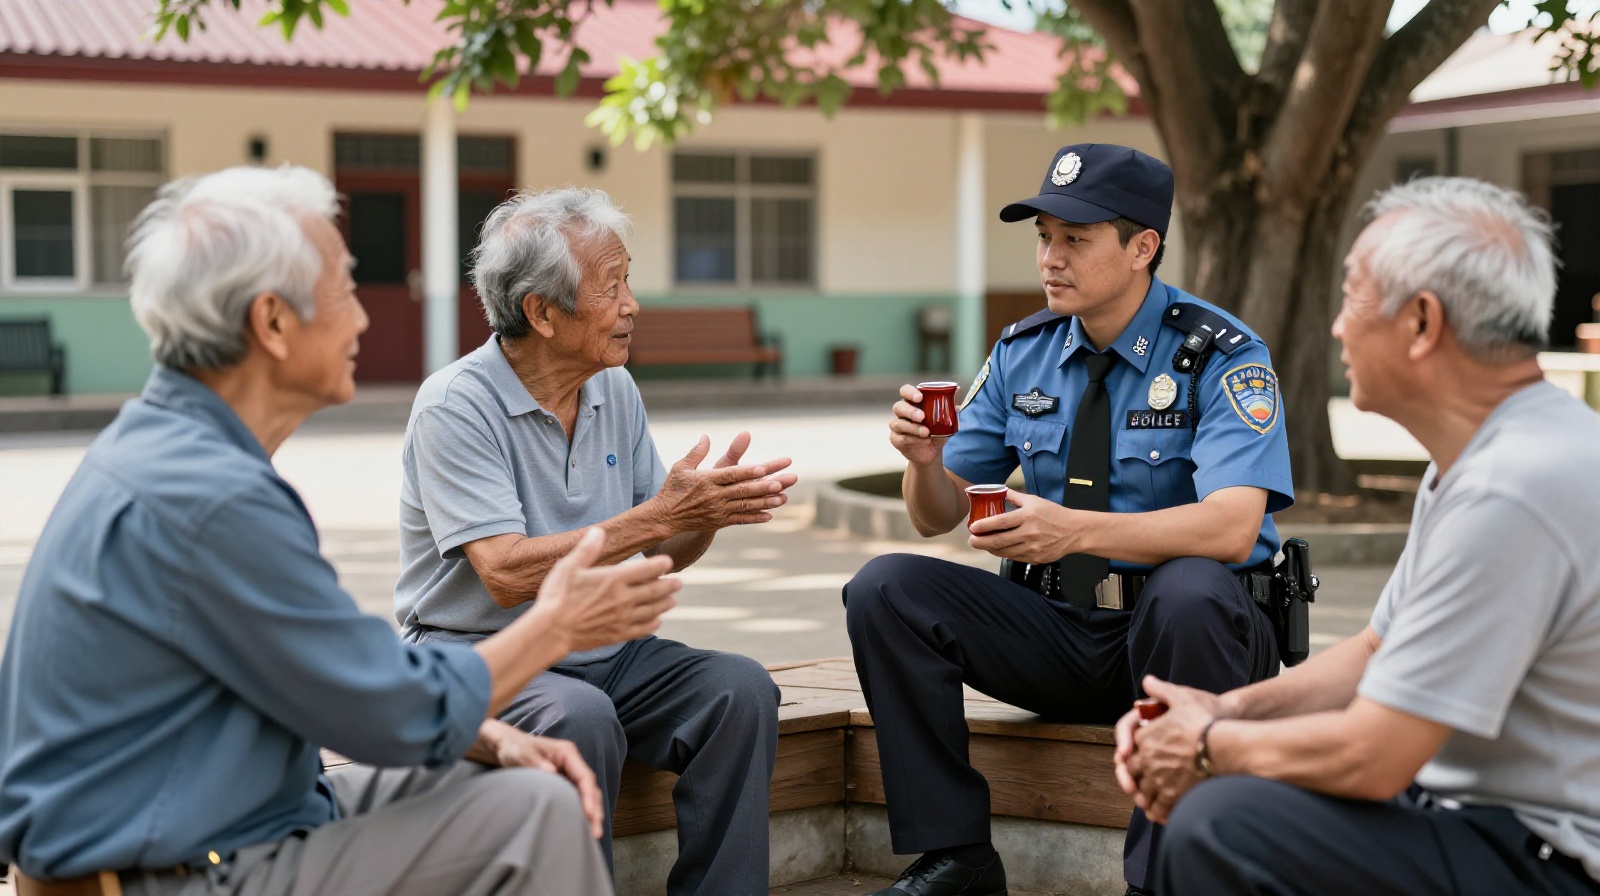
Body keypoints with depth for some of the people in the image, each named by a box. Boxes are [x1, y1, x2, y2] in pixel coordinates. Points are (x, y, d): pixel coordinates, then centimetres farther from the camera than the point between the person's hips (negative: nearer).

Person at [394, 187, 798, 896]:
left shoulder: (616, 390, 7)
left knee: (741, 689, -18)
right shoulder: (455, 406, -15)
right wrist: (658, 515, -26)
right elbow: (507, 576, -24)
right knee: (579, 717, -35)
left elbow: (663, 555, 9)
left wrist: (711, 508, -14)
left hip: (606, 650, 6)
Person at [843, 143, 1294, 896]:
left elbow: (1231, 525, -26)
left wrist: (1077, 530, -39)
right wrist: (925, 459, -16)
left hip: (1183, 634, -4)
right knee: (884, 588, -14)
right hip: (1053, 627, 5)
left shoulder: (1220, 356, -10)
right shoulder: (1022, 354, 6)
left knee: (1189, 590, -38)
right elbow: (937, 517, 8)